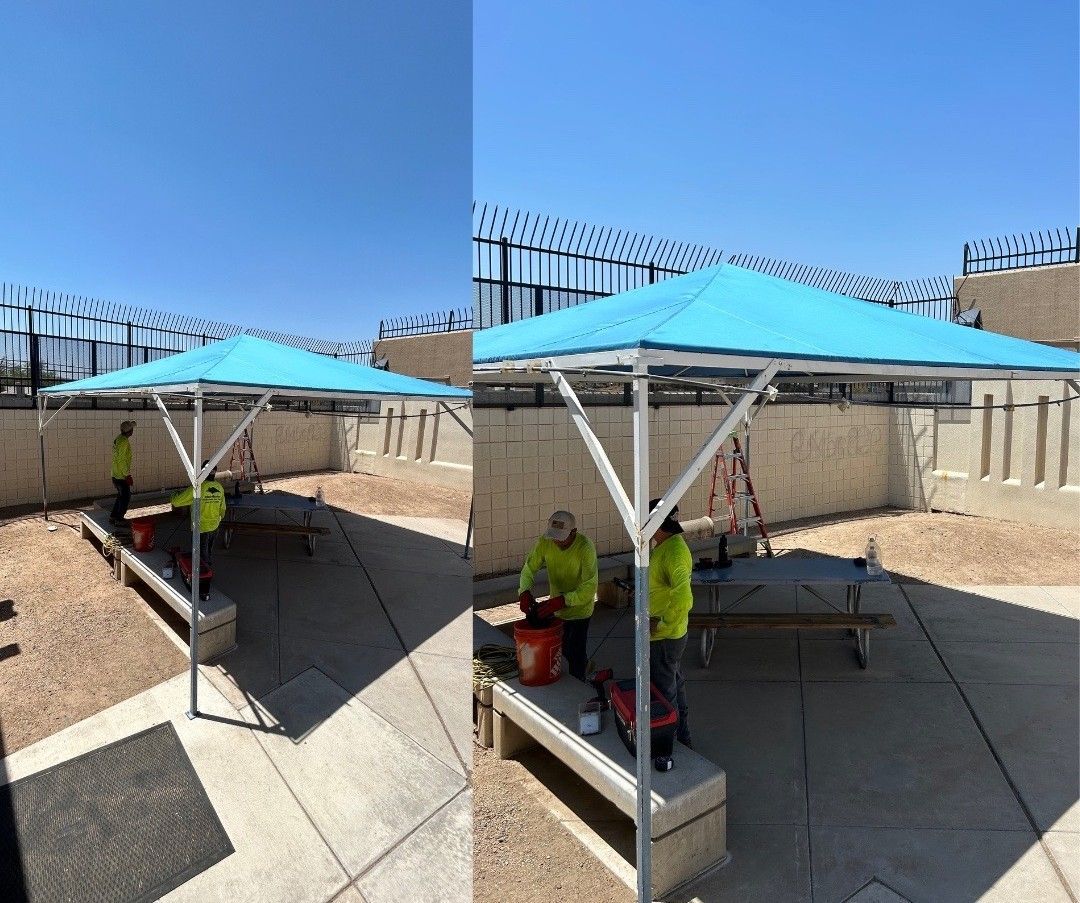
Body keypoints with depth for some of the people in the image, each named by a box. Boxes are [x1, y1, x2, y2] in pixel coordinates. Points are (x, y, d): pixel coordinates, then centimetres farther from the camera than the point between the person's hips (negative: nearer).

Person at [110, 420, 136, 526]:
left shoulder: (118, 439, 9)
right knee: (126, 497, 1)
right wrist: (128, 475, -19)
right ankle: (118, 520, 8)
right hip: (121, 476, -9)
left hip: (116, 475, 9)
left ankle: (113, 517, 26)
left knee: (121, 496, 20)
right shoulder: (124, 441, -22)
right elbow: (122, 461, -24)